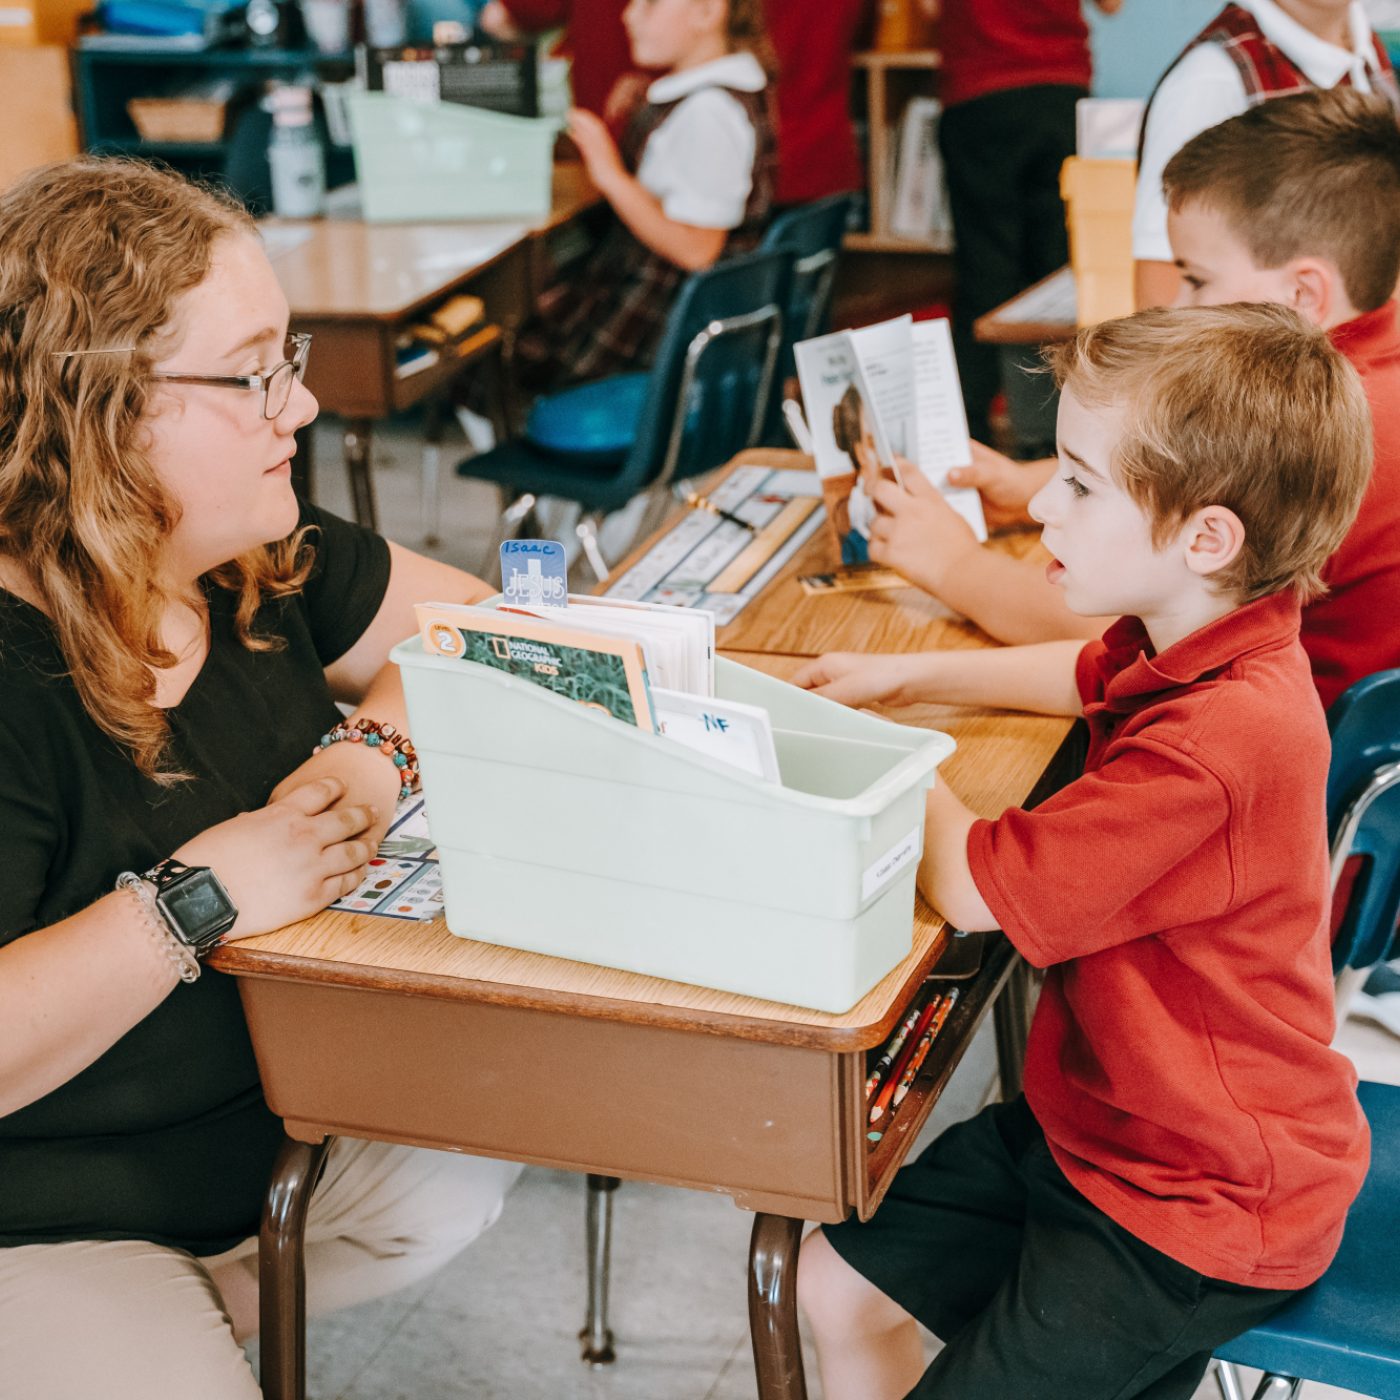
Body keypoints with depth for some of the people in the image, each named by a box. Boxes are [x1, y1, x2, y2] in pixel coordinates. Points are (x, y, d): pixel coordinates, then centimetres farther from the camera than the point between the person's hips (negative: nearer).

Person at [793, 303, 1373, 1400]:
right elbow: (1089, 674, 24)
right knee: (839, 1284, 11)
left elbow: (976, 887, -28)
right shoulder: (1194, 647, -2)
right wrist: (904, 678, 14)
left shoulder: (1209, 747, -34)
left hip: (1202, 1209, -9)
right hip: (1094, 1122, 10)